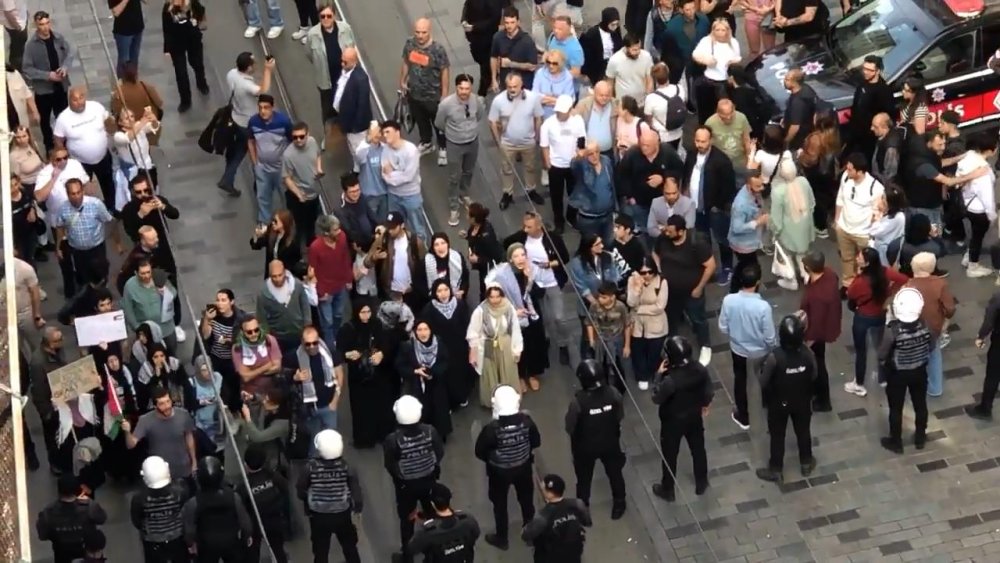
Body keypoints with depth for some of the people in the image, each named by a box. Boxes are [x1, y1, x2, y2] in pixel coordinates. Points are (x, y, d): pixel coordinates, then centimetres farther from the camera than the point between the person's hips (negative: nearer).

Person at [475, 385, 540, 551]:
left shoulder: (492, 428, -32)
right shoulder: (526, 420, -22)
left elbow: (480, 452, -19)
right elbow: (536, 442, -7)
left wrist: (491, 459, 2)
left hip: (499, 471, -3)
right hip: (523, 467, 3)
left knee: (500, 504, 21)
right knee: (526, 500, 25)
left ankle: (502, 538, 38)